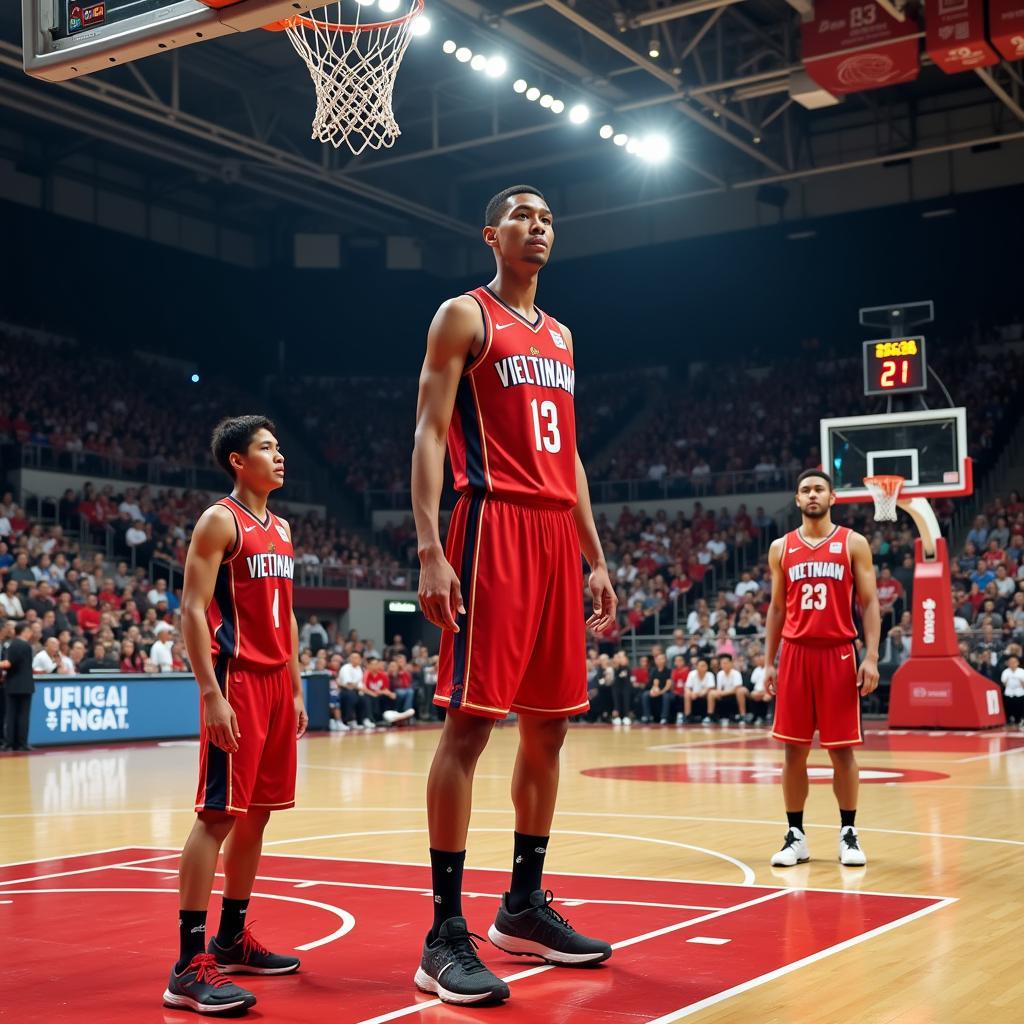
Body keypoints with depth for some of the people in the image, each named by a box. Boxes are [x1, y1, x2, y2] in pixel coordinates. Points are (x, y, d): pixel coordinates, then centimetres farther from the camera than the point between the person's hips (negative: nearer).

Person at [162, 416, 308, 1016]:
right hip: (236, 679, -8)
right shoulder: (220, 521, -7)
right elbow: (193, 610, -14)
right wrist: (212, 694, -21)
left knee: (257, 813, 12)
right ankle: (190, 967, -8)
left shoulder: (282, 528, 17)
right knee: (219, 814, -10)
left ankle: (232, 940, 23)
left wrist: (296, 689, 17)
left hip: (277, 682, 8)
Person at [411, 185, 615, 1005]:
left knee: (549, 724, 9)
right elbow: (429, 432, -8)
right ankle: (446, 934, -7)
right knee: (471, 720, -11)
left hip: (556, 534, 8)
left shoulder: (560, 336, 22)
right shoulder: (465, 316, 1)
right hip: (495, 527, -8)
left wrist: (595, 557, 17)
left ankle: (525, 905, 21)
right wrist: (430, 550, -19)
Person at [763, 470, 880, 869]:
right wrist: (768, 662, 7)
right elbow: (777, 609, 13)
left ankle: (848, 834, 14)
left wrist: (871, 657, -9)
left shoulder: (853, 543, 3)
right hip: (795, 654, 2)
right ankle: (795, 835, 12)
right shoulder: (781, 548, 9)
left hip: (839, 654, -2)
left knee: (842, 748, 2)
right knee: (794, 748, 3)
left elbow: (869, 603, 1)